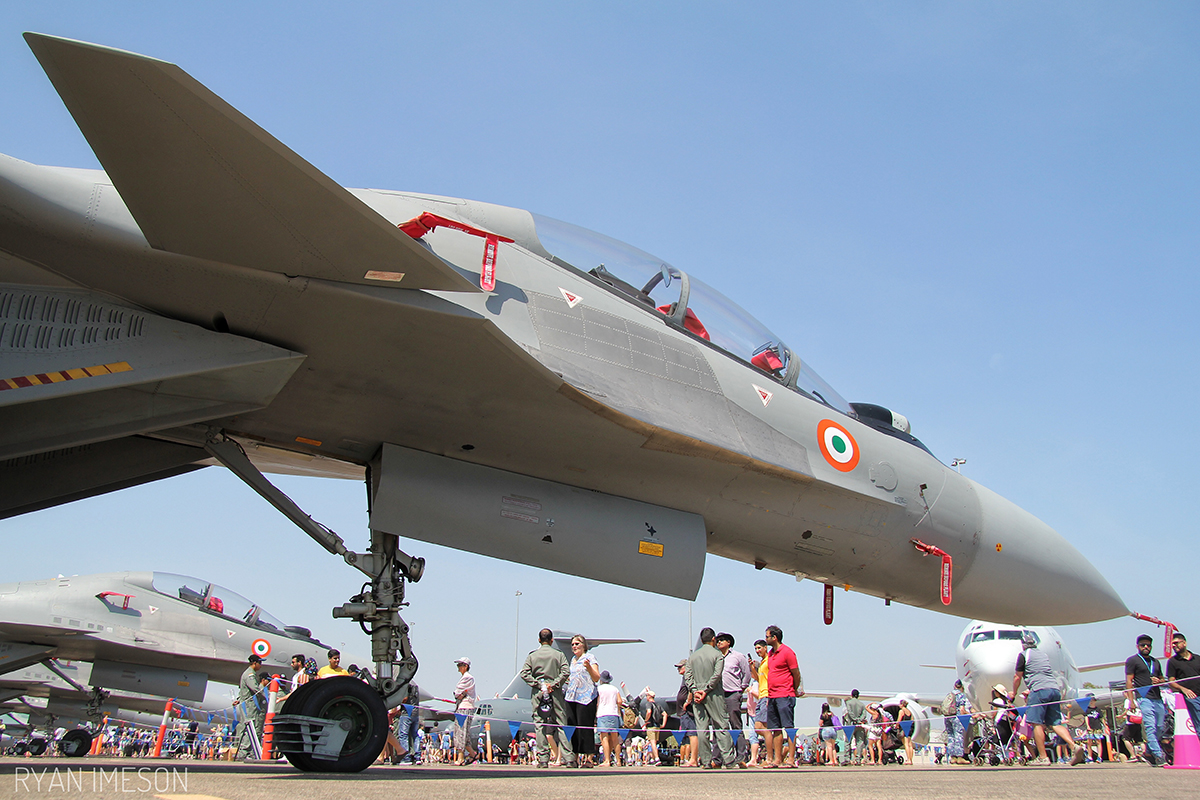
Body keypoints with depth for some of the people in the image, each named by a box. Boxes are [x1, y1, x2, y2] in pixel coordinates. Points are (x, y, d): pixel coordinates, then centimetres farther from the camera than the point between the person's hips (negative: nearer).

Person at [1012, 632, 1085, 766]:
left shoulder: (1024, 655, 7)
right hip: (1055, 690, 7)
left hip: (1040, 690, -7)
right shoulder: (1044, 655, 27)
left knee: (1037, 723, -3)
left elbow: (1017, 676, 7)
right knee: (1055, 724, 7)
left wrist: (1014, 692, 22)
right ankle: (1074, 746, -14)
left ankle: (1043, 757, -5)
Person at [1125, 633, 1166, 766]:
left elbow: (1162, 679, 30)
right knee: (1150, 727, -13)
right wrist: (1131, 700, -10)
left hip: (1157, 699, 6)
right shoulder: (1132, 660, 4)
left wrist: (1159, 681, 4)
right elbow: (1129, 681, -1)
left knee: (1159, 728, 6)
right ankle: (1158, 755, -16)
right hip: (1143, 697, -6)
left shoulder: (1155, 662, 23)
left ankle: (1149, 753, 18)